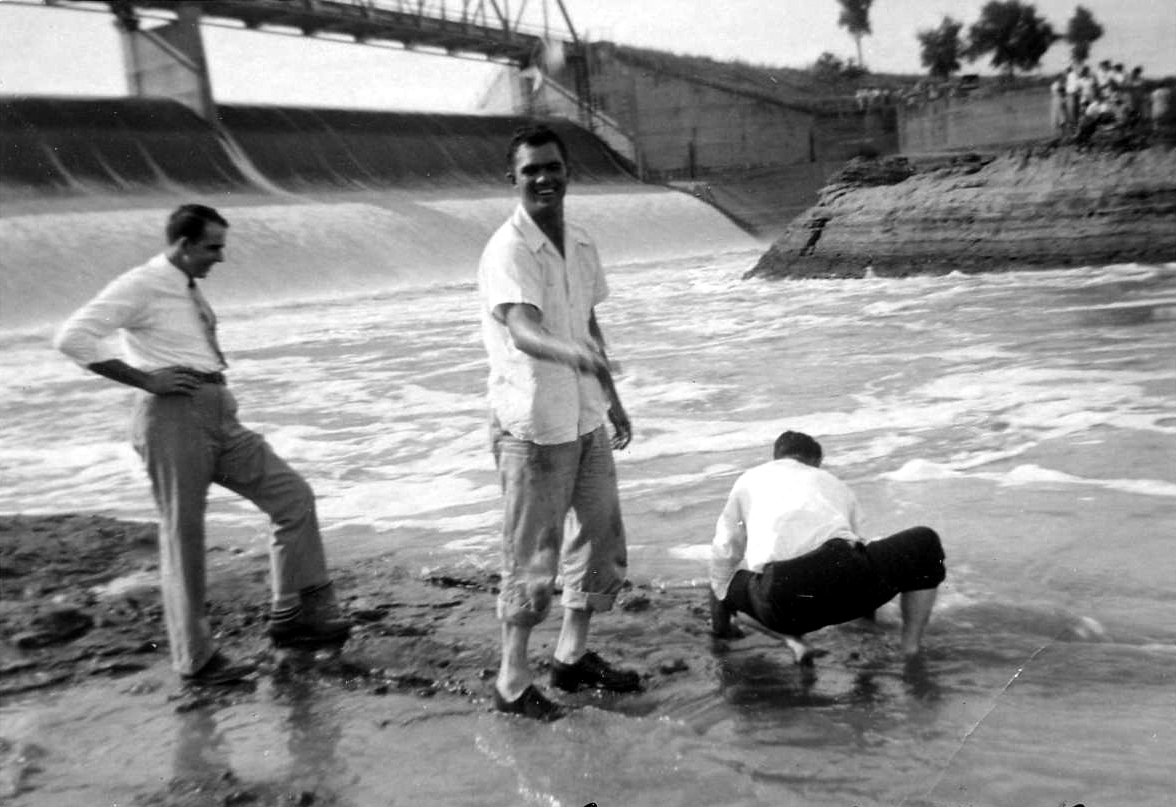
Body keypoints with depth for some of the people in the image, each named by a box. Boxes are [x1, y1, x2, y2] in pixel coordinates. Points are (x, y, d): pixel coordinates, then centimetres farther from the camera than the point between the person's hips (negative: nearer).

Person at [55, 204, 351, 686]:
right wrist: (146, 379, -16)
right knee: (183, 535, 0)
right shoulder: (141, 286, -6)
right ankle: (196, 659, 10)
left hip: (219, 416, 8)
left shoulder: (190, 291, 18)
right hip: (174, 416, -8)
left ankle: (295, 615, 10)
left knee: (293, 496, 4)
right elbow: (73, 338, -16)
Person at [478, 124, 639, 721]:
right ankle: (511, 682, 17)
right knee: (532, 556, 0)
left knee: (602, 538, 16)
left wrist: (611, 397, 21)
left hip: (586, 418, 8)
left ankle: (572, 656, 33)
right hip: (531, 424, -8)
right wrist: (572, 353, -52)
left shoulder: (580, 244, 7)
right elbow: (523, 330, -33)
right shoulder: (507, 251, -17)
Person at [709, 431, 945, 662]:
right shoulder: (836, 484, 35)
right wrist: (867, 606, 64)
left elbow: (724, 552, 34)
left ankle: (793, 641, 11)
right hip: (847, 580, 1)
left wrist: (719, 618, 47)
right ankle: (911, 647, 24)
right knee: (925, 543, 27)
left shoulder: (749, 481, 31)